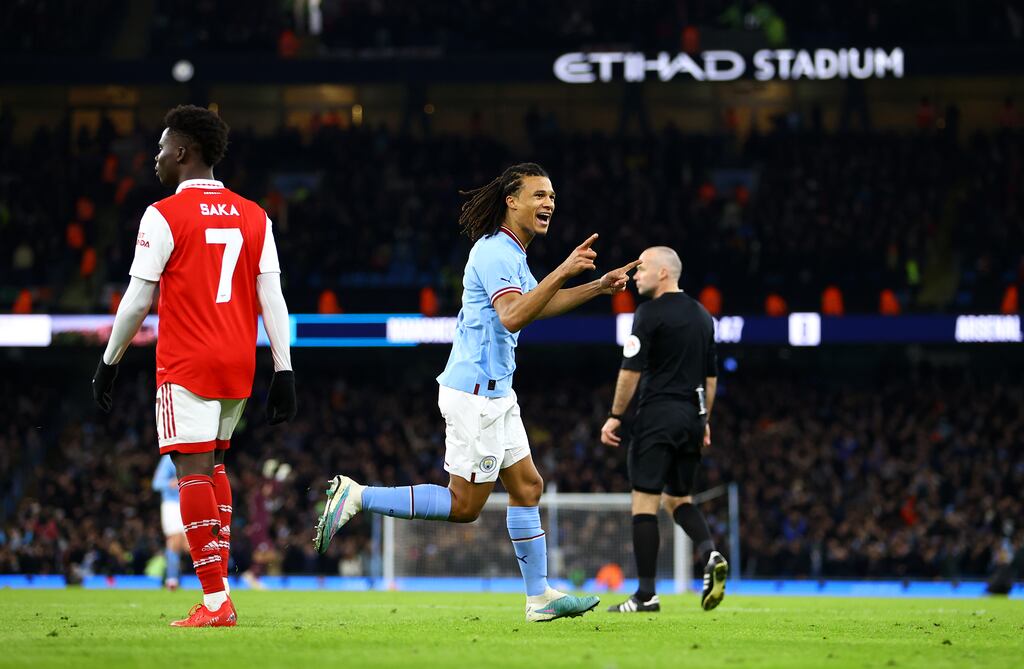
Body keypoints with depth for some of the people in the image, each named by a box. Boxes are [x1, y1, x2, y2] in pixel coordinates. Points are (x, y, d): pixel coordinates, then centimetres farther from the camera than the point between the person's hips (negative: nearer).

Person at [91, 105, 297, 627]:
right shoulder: (253, 217, 9)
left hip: (187, 364, -6)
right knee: (213, 467, 20)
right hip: (239, 366, 6)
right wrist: (284, 372, 5)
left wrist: (109, 364, 4)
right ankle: (220, 592, 16)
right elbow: (273, 300, 5)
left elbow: (138, 300, -6)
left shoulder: (164, 216, -7)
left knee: (193, 472, -6)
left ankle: (215, 601, -13)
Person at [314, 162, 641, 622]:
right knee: (464, 505, -6)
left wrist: (598, 287, 28)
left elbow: (534, 304, 34)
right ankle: (355, 497, -2)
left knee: (527, 486, 10)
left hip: (495, 392, 10)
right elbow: (513, 316, -31)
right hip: (475, 393, -10)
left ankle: (540, 597, 13)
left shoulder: (510, 253, 16)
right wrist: (562, 272, -34)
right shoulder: (495, 252, -17)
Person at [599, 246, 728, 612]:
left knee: (644, 501, -4)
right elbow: (711, 375, 18)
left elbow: (631, 370, -11)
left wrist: (615, 416, -5)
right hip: (691, 417, 7)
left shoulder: (650, 313, -8)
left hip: (658, 415, -7)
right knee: (678, 498, 18)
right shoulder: (702, 315, 14)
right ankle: (711, 555, -8)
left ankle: (646, 593, -7)